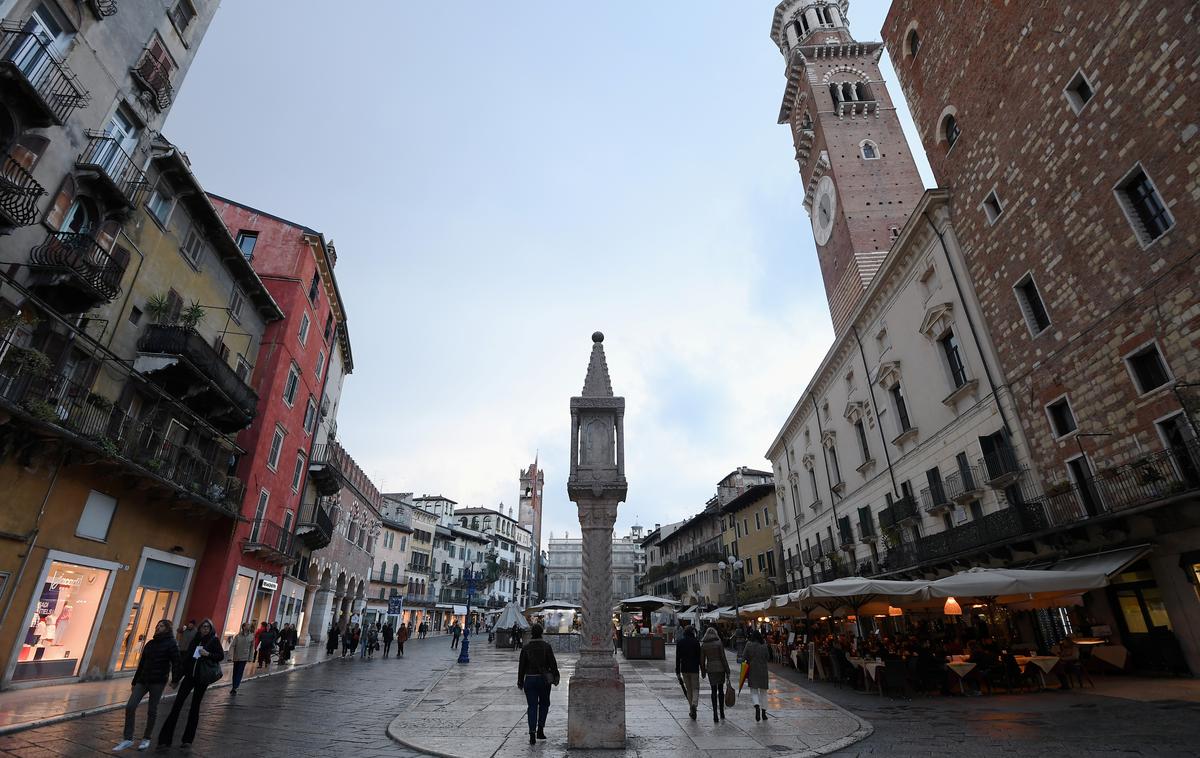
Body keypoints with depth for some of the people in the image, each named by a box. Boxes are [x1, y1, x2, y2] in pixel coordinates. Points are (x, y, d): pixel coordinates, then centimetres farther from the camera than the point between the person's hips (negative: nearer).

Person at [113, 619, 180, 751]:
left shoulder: (171, 644, -6)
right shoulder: (150, 643, 13)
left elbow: (176, 663, -12)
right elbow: (141, 663, 19)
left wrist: (175, 679, -20)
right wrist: (134, 681, 17)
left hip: (158, 682, -6)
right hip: (143, 680, 6)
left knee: (152, 711, 3)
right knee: (130, 707, -4)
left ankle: (146, 739, 19)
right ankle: (128, 739, 8)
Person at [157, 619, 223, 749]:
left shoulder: (214, 640, -4)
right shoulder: (195, 639, 7)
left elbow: (221, 656, -6)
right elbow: (186, 658, 12)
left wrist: (208, 654, -21)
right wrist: (177, 677, 11)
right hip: (189, 675, 3)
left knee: (195, 706, 5)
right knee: (177, 705, -6)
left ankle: (188, 739, 16)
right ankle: (165, 738, 1)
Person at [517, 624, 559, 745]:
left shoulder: (526, 648, -3)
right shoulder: (547, 646, -7)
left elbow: (521, 666, 1)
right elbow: (553, 663, -6)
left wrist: (520, 681, 10)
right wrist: (555, 676, 3)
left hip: (530, 679, 1)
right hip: (544, 679, 0)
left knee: (532, 706, 5)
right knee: (544, 704, 17)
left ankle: (532, 733, -2)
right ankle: (540, 730, 13)